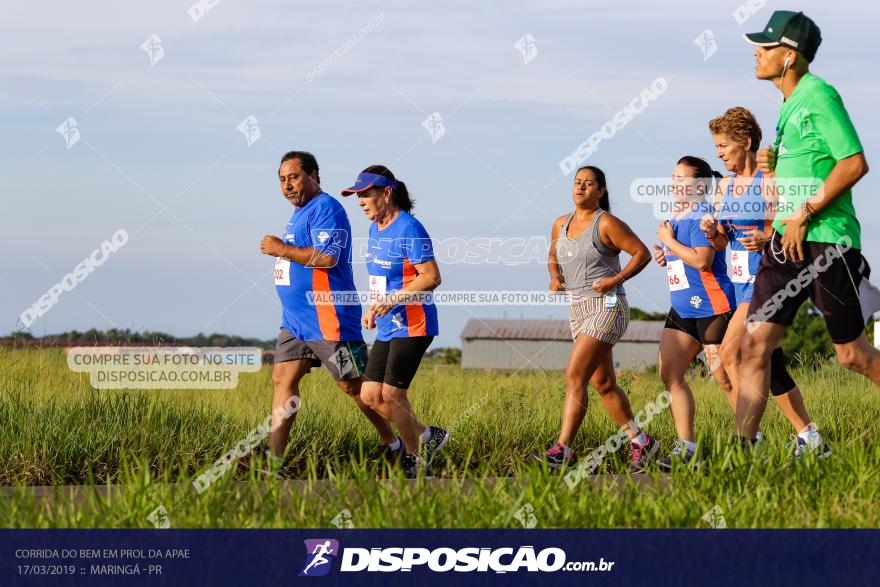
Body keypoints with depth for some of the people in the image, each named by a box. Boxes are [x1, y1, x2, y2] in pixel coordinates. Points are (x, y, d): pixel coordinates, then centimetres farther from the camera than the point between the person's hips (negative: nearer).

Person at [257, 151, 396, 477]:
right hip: (295, 321, 10)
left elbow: (326, 257, -26)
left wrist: (281, 249, -18)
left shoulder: (325, 209, -14)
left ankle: (394, 445, 13)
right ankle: (273, 459, -5)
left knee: (354, 386, -1)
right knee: (282, 379, 0)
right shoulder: (300, 213, 19)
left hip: (328, 321, -10)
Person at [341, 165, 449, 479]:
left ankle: (414, 461, 8)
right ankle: (427, 435, 20)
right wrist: (373, 308, 12)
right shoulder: (375, 229, 12)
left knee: (392, 393, -9)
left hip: (411, 326, -9)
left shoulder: (408, 229, -16)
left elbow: (431, 277, -21)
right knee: (370, 395, 6)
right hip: (387, 328, 9)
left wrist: (393, 300, -25)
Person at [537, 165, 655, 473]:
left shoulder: (607, 223, -9)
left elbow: (642, 253, -7)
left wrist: (616, 279, -17)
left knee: (574, 376, -17)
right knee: (603, 383, 11)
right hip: (577, 309, 8)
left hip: (606, 306, -8)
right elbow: (553, 257, 28)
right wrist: (554, 278, 7)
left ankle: (562, 450, -20)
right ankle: (640, 442, 22)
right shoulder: (561, 225, 12)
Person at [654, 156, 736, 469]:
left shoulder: (701, 216, -14)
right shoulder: (676, 217, 16)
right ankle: (686, 448, 1)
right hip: (682, 308, 10)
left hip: (711, 308, -10)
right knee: (670, 374, 1)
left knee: (726, 379, -5)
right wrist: (668, 256, 9)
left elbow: (703, 259, -25)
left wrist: (670, 242, -15)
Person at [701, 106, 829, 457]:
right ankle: (809, 439, 19)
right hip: (741, 283, 9)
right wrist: (712, 232, -6)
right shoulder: (725, 186, 11)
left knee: (730, 353, -19)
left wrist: (767, 240, -30)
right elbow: (722, 244, 15)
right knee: (770, 365, 11)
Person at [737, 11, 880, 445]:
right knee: (755, 344, -1)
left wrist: (805, 213, -17)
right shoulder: (790, 103, 16)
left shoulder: (819, 94, -11)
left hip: (827, 239, -9)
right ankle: (742, 448, -3)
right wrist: (772, 168, 10)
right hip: (787, 237, 9)